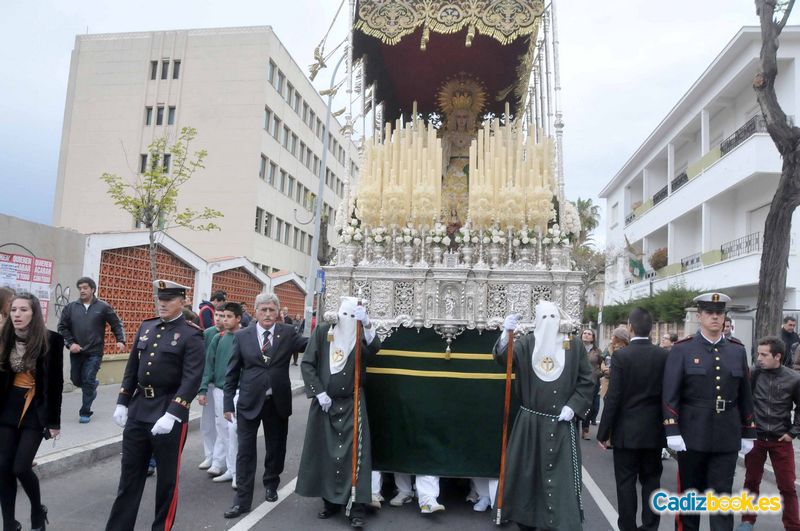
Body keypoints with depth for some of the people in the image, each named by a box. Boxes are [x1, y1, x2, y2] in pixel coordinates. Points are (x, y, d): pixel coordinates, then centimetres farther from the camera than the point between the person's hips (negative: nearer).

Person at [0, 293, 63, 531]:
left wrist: (54, 420, -8)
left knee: (21, 468, -5)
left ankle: (38, 511, 22)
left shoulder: (51, 340, -12)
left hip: (36, 410, -4)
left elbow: (56, 383, -8)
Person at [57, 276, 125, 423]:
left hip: (94, 352, -3)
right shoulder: (71, 307, 4)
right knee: (76, 380, 11)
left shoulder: (103, 307, -2)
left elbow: (116, 324, 4)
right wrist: (70, 343, -6)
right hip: (76, 352, 3)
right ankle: (93, 386, 43)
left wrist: (120, 340, -9)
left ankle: (85, 412, 9)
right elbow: (62, 327, 6)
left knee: (88, 381, -4)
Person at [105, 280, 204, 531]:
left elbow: (192, 379, -18)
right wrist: (122, 404, 9)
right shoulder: (146, 327, 8)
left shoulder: (191, 335, -11)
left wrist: (171, 415, -25)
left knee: (167, 477, 9)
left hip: (170, 413, -5)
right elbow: (132, 368, 14)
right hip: (138, 410, 6)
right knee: (129, 474, 14)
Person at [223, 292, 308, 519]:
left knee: (276, 448, 15)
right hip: (249, 401, -1)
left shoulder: (287, 333, -1)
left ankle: (271, 485, 38)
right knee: (245, 451, 2)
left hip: (278, 402, 1)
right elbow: (232, 373, 1)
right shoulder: (242, 335, -1)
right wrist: (228, 403, -1)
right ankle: (242, 500, 13)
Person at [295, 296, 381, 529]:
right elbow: (307, 363, -2)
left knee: (355, 452, -5)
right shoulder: (323, 331, -1)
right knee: (324, 451, 9)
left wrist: (368, 324, -36)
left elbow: (374, 349, -23)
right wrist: (319, 392, -9)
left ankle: (357, 508, 0)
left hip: (351, 404, -2)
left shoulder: (361, 334, -2)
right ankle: (330, 501, 23)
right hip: (324, 402, 2)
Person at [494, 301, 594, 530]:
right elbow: (503, 358, -18)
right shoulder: (525, 343, -2)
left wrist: (573, 406, -8)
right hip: (530, 422, 1)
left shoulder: (575, 346, 1)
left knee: (561, 474, 1)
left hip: (562, 424, 0)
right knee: (525, 471, 9)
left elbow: (587, 381, 4)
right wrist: (506, 334, -36)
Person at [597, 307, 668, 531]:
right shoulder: (664, 355, -3)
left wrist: (603, 432, -6)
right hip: (654, 430, 4)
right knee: (651, 480, 14)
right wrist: (667, 427, 13)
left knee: (626, 482, 6)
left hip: (626, 430, -3)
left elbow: (613, 398, -14)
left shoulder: (620, 355, -13)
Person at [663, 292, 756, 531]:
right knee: (690, 493, 12)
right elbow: (670, 394, -9)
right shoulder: (682, 350, -4)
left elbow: (745, 395, 11)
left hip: (727, 438, 2)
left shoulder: (738, 351, 7)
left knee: (722, 496, 5)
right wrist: (672, 431, -14)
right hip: (692, 435, -2)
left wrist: (748, 433, 10)